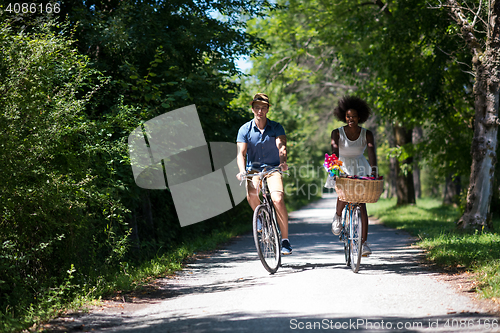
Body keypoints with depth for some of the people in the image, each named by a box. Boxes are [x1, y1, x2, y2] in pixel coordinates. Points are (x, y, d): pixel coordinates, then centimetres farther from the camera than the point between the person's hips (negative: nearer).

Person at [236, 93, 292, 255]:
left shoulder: (276, 127, -2)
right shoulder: (245, 129, -1)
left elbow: (281, 146, -18)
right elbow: (241, 152, -10)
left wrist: (283, 162, -39)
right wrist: (242, 171, -29)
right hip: (253, 170, 1)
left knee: (277, 199, -25)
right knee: (251, 195, -30)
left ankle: (285, 239, -11)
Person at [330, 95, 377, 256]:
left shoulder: (367, 134, -8)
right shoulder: (337, 133, -11)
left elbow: (372, 153, -22)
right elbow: (334, 152, -24)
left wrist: (373, 171, -40)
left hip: (361, 169, 1)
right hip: (343, 168, -1)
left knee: (361, 203, -10)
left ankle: (364, 242, -9)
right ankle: (338, 216, 5)